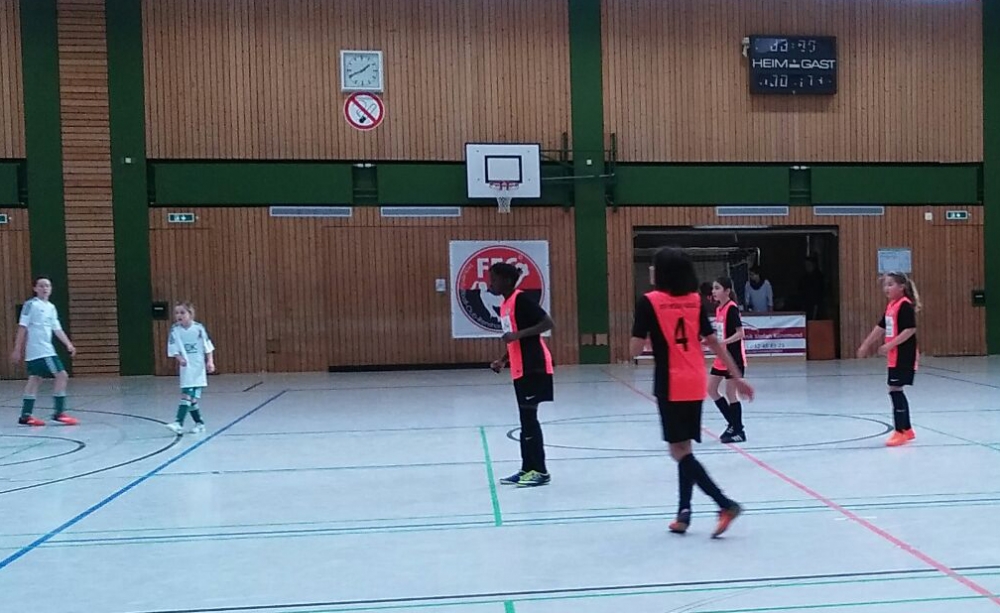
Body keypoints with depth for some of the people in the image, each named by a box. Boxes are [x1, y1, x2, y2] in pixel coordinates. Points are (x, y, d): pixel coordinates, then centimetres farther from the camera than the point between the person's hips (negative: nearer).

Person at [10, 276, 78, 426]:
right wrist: (17, 349, -10)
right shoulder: (31, 304, -7)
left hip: (46, 350, 8)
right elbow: (22, 327, -8)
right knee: (62, 376, -11)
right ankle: (59, 413, -7)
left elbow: (57, 329, 15)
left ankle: (26, 416, 17)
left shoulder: (51, 307, 15)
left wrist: (68, 344, 4)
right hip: (40, 351, -8)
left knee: (35, 379, 11)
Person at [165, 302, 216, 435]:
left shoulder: (199, 328, -7)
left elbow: (208, 347, -2)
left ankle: (179, 423, -8)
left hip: (198, 368, -2)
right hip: (186, 368, 2)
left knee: (187, 397, -7)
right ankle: (199, 423, 18)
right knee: (191, 398, 6)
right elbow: (173, 349, -2)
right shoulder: (175, 330, -3)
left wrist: (210, 361, -9)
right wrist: (180, 358, -19)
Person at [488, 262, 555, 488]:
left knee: (529, 418, -6)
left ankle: (540, 471, 1)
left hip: (534, 367, -9)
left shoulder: (521, 299, -12)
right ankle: (527, 469, 18)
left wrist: (518, 334, -24)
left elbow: (548, 323, -19)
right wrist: (503, 361, 11)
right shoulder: (504, 306, 16)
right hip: (520, 370, 9)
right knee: (526, 419, 11)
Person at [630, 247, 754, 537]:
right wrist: (737, 377, 9)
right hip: (695, 384, 6)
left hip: (670, 385, -6)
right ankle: (683, 514, 17)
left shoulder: (649, 302, -8)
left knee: (679, 451, -1)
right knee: (684, 448, 14)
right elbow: (714, 342, 5)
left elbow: (635, 349, -9)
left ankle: (725, 504, -10)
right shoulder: (695, 300, 6)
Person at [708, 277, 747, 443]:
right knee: (711, 389, 11)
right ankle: (733, 424, 23)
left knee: (730, 393, -2)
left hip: (734, 358, -9)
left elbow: (740, 333, -21)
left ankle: (739, 431, 11)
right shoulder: (719, 309, 8)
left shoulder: (732, 308, -17)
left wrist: (722, 343, -28)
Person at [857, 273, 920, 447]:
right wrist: (866, 345, 24)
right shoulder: (891, 306, 13)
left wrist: (890, 345, -25)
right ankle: (907, 430, 23)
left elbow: (910, 329, -22)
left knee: (895, 390, -9)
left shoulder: (905, 305, -14)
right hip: (894, 357, 9)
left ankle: (899, 431, -4)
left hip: (904, 356, -9)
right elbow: (881, 328, 21)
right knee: (896, 391, 13)